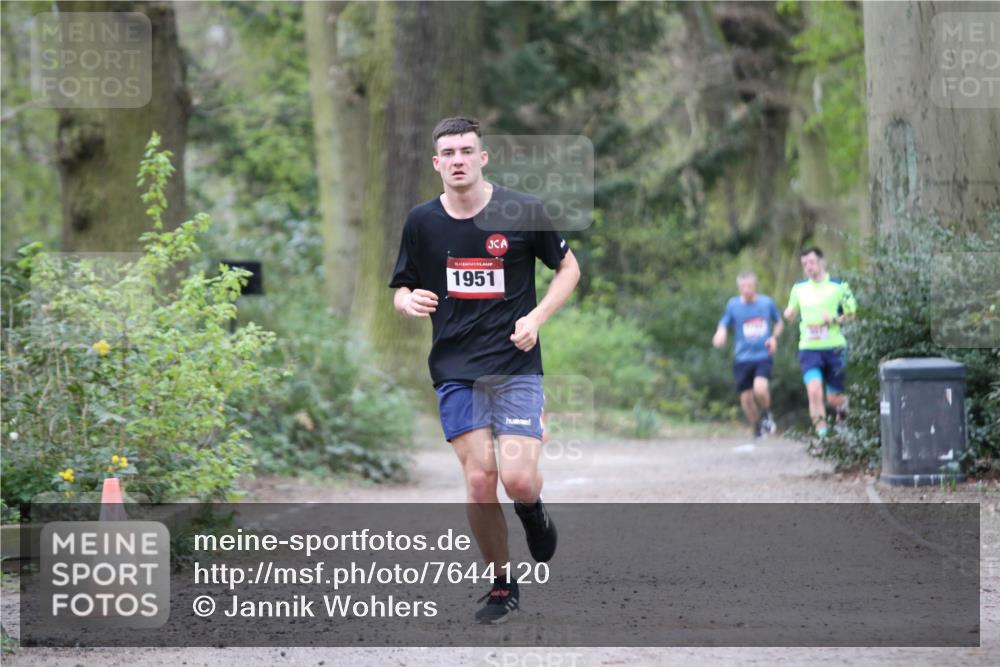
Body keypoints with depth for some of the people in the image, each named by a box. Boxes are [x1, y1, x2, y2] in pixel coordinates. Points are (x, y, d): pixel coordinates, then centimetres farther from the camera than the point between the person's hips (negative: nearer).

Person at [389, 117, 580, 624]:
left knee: (518, 479, -15)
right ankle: (502, 584, 13)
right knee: (478, 480, -6)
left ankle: (532, 511, 23)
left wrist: (536, 317, -6)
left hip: (516, 366, -2)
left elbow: (568, 268, 9)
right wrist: (409, 301, -11)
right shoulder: (422, 221, 3)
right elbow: (401, 288, 14)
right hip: (454, 369, 2)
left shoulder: (521, 212, -3)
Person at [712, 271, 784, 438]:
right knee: (746, 397, 2)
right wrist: (720, 336, -21)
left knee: (760, 389, -24)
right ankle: (757, 428, 26)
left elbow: (779, 322, 17)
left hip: (763, 356, -1)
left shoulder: (767, 302, 1)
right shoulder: (733, 305, 0)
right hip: (742, 357, 1)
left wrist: (774, 337, -2)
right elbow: (723, 326, 3)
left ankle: (766, 415, 7)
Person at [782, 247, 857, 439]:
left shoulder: (839, 286, -1)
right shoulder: (799, 288, 7)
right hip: (809, 349, 1)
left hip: (834, 349, -1)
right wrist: (789, 313, -7)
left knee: (834, 399, 5)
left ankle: (843, 403, 41)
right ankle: (821, 432, -12)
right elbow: (791, 315, 18)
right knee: (814, 391, -19)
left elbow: (851, 313, 5)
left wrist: (835, 319, -15)